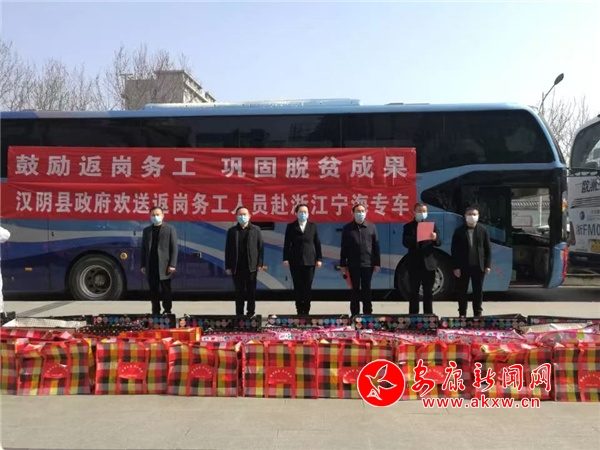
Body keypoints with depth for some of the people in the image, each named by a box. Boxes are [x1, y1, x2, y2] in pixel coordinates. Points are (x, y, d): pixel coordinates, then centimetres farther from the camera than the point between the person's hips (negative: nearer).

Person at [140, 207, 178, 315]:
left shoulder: (170, 229, 2)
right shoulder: (147, 230, 14)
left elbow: (174, 248, -3)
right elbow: (144, 248, 14)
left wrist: (172, 264, -11)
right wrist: (143, 265, 7)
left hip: (164, 266, -4)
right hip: (151, 266, 4)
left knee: (166, 290, 2)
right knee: (153, 291, 7)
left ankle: (167, 311, 11)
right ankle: (155, 312, 14)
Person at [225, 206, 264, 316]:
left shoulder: (256, 229, 4)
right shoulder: (232, 231, 6)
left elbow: (260, 247, 2)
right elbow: (228, 249, 5)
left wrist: (260, 264, -4)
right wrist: (228, 266, 0)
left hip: (251, 266, -1)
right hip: (237, 267, 1)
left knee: (251, 291, 5)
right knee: (239, 291, 7)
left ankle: (250, 313, 15)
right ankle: (239, 314, 14)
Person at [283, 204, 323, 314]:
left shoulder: (313, 226, 7)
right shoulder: (290, 226, 5)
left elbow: (317, 243, 6)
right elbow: (287, 244, 2)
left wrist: (319, 259, 0)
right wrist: (286, 259, -6)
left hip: (309, 261, 0)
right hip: (295, 261, 0)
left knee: (307, 287, 1)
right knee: (298, 287, 2)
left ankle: (306, 311, 8)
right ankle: (299, 311, 10)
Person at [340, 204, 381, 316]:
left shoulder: (371, 227, 3)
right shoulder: (347, 228, 2)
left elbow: (376, 246, 3)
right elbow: (344, 248, 2)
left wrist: (377, 263, 0)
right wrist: (342, 264, 0)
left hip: (368, 264, 0)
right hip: (353, 264, 0)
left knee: (366, 289, 7)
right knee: (355, 289, 6)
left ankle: (368, 313, 16)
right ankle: (354, 314, 14)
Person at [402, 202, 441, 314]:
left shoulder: (432, 225, 8)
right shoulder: (408, 226, 2)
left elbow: (438, 243, 1)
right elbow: (405, 243, -11)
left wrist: (435, 238, -22)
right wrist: (416, 238, -29)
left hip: (429, 263, 2)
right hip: (414, 263, -1)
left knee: (428, 292, 8)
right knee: (414, 292, 3)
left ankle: (428, 315, 15)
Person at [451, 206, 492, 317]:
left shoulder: (483, 230, 4)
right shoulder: (459, 231, -1)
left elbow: (488, 249, 5)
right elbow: (454, 250, -2)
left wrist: (488, 265, -2)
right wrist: (456, 267, -8)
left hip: (478, 266, 1)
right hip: (463, 267, -1)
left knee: (478, 291, 8)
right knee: (462, 291, 5)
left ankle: (477, 314, 18)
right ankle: (462, 314, 15)